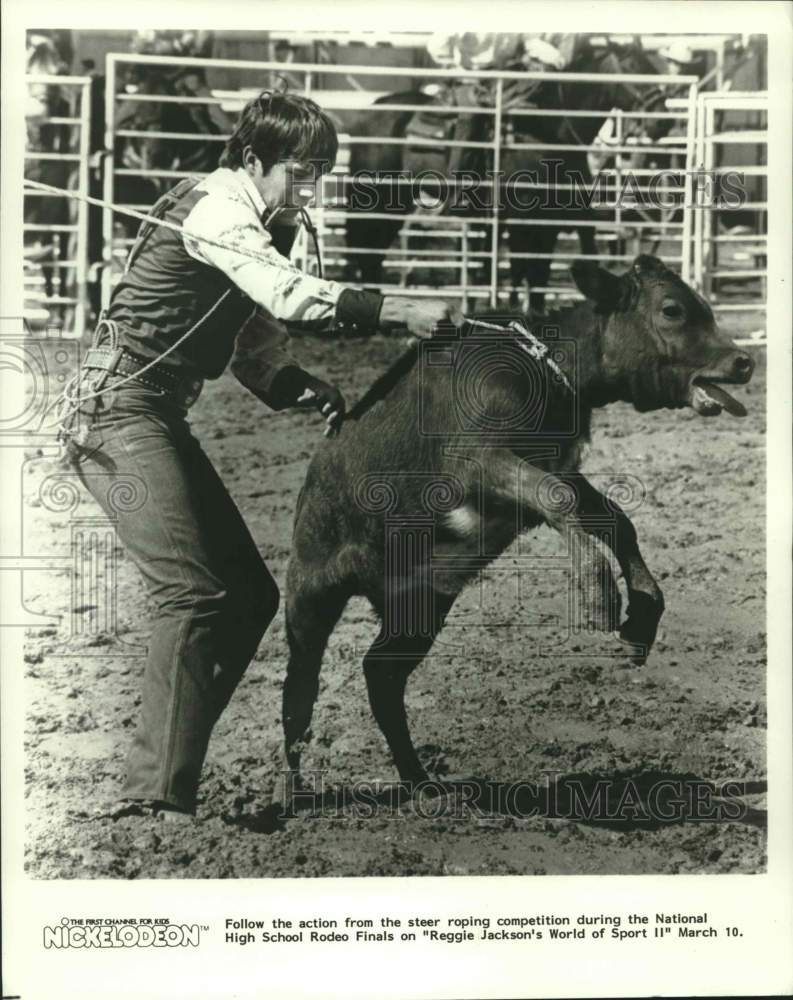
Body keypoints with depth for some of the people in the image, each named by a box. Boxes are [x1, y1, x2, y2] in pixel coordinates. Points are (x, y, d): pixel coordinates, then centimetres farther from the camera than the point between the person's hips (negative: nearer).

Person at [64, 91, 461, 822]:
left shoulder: (261, 227, 16)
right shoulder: (214, 207, -13)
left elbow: (256, 341, 16)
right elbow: (290, 296, -29)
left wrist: (311, 389, -2)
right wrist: (401, 312, -32)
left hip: (161, 419, 10)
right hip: (117, 412, -10)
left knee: (250, 595, 7)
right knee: (193, 591, -21)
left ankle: (167, 770, 11)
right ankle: (156, 795, -20)